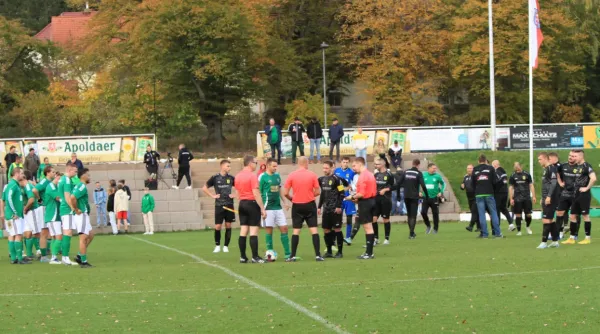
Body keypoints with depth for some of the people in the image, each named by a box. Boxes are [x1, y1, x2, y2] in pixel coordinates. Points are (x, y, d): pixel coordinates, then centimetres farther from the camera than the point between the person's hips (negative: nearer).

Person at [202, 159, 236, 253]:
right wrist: (212, 195, -4)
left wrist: (235, 195, 1)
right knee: (217, 226, -4)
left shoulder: (231, 178, 3)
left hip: (229, 205, 2)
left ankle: (226, 246, 11)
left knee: (228, 226, 2)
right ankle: (217, 246, 11)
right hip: (219, 205, -2)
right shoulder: (215, 178, -3)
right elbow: (204, 188, 4)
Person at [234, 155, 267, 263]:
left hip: (242, 204, 7)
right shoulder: (252, 176, -13)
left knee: (243, 231, 8)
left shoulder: (238, 176, 9)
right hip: (252, 204, -7)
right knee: (254, 231, -5)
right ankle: (255, 257, -7)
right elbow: (256, 193, -17)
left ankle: (243, 257, 7)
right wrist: (262, 209, -15)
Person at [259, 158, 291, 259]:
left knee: (284, 228, 3)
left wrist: (284, 202, 11)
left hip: (278, 207, 6)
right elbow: (258, 193, -7)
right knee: (269, 230, -2)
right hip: (268, 208, -6)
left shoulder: (277, 176, 12)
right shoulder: (262, 177, -7)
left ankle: (288, 254, 7)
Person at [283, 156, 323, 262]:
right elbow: (318, 192, -1)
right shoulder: (312, 175, -4)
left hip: (297, 206, 1)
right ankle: (318, 255, -3)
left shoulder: (291, 175, -4)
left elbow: (285, 193, -4)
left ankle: (293, 256, 3)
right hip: (310, 205, 0)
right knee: (314, 229, 3)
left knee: (296, 230, 6)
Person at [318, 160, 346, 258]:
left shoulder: (336, 179, -10)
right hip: (326, 209, 7)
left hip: (335, 209, -7)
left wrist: (339, 206, -16)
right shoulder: (322, 179, 12)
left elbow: (342, 193, -11)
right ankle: (329, 251, 16)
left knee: (337, 229, -3)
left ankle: (340, 252, 4)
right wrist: (319, 207, 17)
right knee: (326, 230, 7)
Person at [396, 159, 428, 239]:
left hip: (406, 196, 4)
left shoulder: (406, 172, 6)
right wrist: (427, 196, -6)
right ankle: (411, 233, -11)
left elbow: (399, 183, 2)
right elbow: (423, 185, -14)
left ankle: (411, 232, 21)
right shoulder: (418, 173, -5)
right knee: (413, 215, -2)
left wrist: (398, 194, 8)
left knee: (409, 214, 17)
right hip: (414, 196, -4)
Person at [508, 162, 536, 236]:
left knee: (528, 214, 0)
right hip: (517, 199, 0)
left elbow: (531, 186, 6)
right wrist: (511, 199, 0)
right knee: (518, 215, -2)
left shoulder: (527, 174, 3)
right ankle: (518, 230, 6)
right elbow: (510, 188, 8)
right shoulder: (513, 176, 5)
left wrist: (534, 196, 1)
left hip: (527, 198, 0)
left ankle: (528, 227, 26)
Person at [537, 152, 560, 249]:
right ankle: (555, 241, 16)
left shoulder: (551, 168, -13)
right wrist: (543, 198, 23)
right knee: (550, 220, 12)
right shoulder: (545, 169, 17)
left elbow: (553, 183, -20)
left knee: (546, 220, -9)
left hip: (550, 199, -10)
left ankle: (544, 242, -8)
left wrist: (549, 197, -24)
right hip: (546, 198, 10)